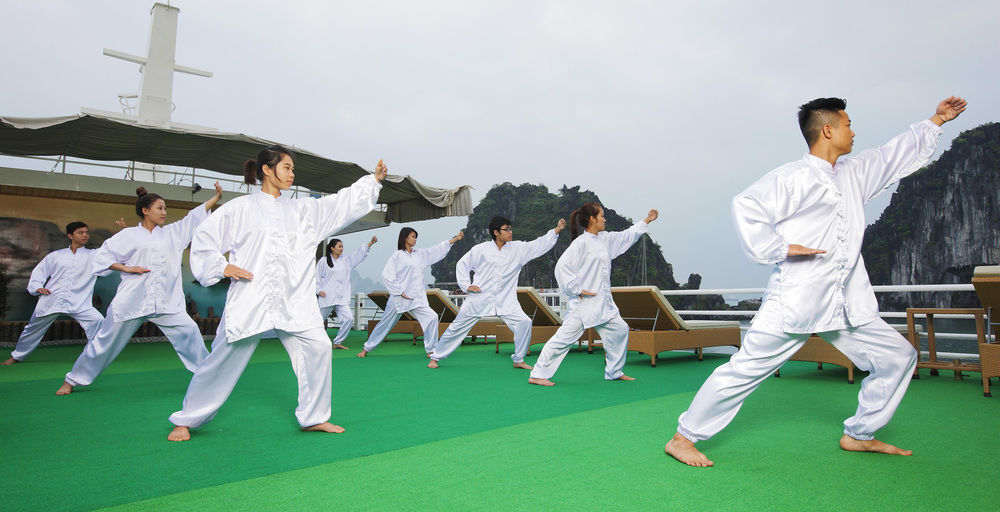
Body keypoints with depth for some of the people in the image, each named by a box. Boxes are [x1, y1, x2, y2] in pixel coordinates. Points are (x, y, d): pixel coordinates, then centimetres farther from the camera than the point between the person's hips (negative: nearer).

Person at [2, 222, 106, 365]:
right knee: (33, 328, 17)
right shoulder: (56, 256, 11)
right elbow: (38, 272, 19)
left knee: (97, 321, -25)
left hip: (78, 303, -2)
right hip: (50, 299, 2)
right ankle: (17, 356, 43)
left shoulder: (93, 256, 5)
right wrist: (37, 287, 0)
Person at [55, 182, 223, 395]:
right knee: (106, 340, 8)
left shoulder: (172, 232, 13)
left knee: (189, 331, -11)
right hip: (132, 300, -2)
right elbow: (102, 256, 5)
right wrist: (126, 268, -9)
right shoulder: (128, 235, 4)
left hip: (166, 301, 2)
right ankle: (72, 380, 29)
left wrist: (217, 197, 5)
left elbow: (195, 216, 11)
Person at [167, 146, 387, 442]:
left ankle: (314, 417, 7)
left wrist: (374, 180, 4)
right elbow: (204, 240, 7)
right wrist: (222, 267, -6)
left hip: (294, 302, 3)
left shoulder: (303, 210, 13)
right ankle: (186, 420, 24)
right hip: (249, 300, -3)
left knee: (317, 346, -9)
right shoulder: (240, 208, 3)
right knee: (224, 359, 2)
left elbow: (340, 204, 9)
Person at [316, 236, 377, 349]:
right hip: (326, 296, -4)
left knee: (349, 318, -12)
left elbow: (360, 252, 6)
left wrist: (371, 242, -3)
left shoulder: (346, 260, 11)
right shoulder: (323, 261, -1)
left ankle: (337, 343, 2)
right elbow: (317, 276, 3)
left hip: (342, 297, 4)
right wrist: (318, 290, -6)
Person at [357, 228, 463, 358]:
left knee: (432, 317, -13)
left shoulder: (420, 254, 11)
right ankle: (366, 349, 26)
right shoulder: (397, 255, -5)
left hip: (417, 298, 4)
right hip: (399, 297, -4)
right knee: (385, 323, 7)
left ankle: (430, 351, -1)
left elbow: (439, 249, 9)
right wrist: (400, 292, -12)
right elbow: (386, 275, -9)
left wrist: (456, 238, 1)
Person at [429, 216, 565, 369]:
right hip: (479, 299, -2)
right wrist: (466, 285, -4)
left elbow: (539, 245, -5)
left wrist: (557, 230, -15)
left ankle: (518, 360, 7)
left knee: (524, 322, -12)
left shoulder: (518, 249, 1)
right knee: (457, 327, 6)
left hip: (505, 301, 2)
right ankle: (436, 357, 26)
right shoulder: (481, 249, -5)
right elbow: (462, 264, 4)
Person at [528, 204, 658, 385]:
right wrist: (577, 289, -17)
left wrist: (647, 220, 31)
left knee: (620, 330, 14)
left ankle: (614, 372, 30)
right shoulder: (581, 242, -14)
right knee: (565, 336, -10)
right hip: (583, 302, -9)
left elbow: (627, 236, 26)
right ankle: (537, 375, -3)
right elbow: (562, 266, -19)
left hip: (603, 302, 9)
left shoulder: (605, 239, 11)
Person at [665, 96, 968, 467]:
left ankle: (860, 435, 28)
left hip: (847, 304, 9)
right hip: (795, 301, -9)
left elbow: (898, 154, 34)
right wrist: (778, 248, -18)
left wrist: (937, 120, 40)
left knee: (898, 356, 14)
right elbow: (746, 205, -20)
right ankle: (683, 437, 1)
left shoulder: (855, 173, 18)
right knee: (745, 369, -9)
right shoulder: (793, 177, -9)